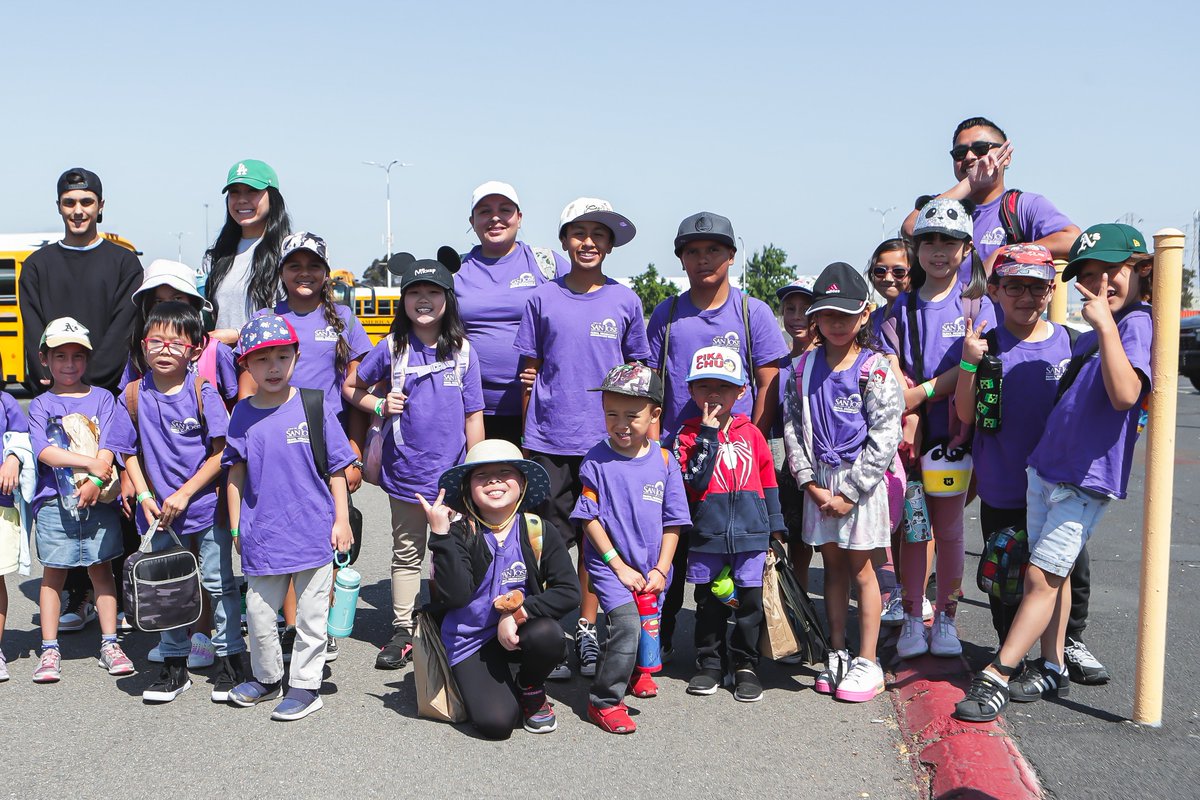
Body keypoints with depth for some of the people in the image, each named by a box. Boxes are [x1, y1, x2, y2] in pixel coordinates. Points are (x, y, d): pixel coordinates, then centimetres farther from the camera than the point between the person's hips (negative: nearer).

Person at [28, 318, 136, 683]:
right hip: (54, 502, 0)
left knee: (101, 569, 7)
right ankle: (49, 650, 14)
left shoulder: (102, 399, 5)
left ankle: (109, 644, 15)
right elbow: (44, 451, -9)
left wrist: (96, 481, -18)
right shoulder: (40, 405, 5)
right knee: (53, 573, 6)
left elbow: (109, 448, -4)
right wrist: (89, 462, -17)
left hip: (98, 500, 0)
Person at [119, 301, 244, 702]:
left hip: (206, 506, -3)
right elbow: (131, 453, 5)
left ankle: (231, 662, 19)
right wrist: (144, 496, -7)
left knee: (219, 583, 5)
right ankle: (174, 666, 26)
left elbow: (221, 453, -11)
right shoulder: (133, 395, -2)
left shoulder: (202, 392, -10)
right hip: (159, 512, 3)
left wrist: (184, 493, -15)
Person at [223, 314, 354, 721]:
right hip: (263, 532, 3)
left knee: (311, 614, 7)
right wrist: (236, 527, 8)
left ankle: (305, 685, 21)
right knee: (258, 612, 14)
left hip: (313, 530, -2)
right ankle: (266, 678, 35)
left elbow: (336, 469, -1)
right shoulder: (243, 414, 2)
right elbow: (235, 473, 10)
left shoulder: (313, 407, -5)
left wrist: (341, 520, -3)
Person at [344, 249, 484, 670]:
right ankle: (401, 631, 20)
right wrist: (381, 406, -7)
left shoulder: (463, 350, 0)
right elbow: (352, 387, 12)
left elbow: (473, 416, 2)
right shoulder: (392, 347, -1)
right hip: (405, 472, 0)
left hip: (452, 473, 0)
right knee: (407, 554, 11)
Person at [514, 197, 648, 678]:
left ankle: (586, 630, 21)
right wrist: (528, 433, 4)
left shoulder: (625, 301, 5)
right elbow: (531, 368, 9)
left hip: (605, 440, 1)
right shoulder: (542, 298, 4)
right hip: (548, 440, 0)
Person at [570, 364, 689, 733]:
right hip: (610, 565, -4)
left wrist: (660, 570, -4)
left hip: (651, 569, 4)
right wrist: (620, 566, -11)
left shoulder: (664, 461, -1)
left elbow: (673, 522, 3)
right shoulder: (597, 460, -8)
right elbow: (589, 519, -7)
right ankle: (604, 701, -5)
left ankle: (635, 669, 48)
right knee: (627, 624, -19)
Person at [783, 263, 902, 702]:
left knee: (861, 568, 4)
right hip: (820, 480, 4)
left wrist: (849, 493, -14)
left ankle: (866, 662, 13)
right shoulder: (804, 367, 4)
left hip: (861, 480, -4)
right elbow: (793, 427, 4)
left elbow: (885, 437, -12)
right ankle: (837, 653, 24)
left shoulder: (876, 369, -8)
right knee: (833, 566, 13)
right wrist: (809, 482, -6)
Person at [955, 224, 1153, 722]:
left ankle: (997, 676, -3)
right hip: (1044, 469, 8)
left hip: (1087, 480, -8)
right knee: (1052, 573, 13)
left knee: (1042, 575, -7)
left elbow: (1125, 395, -30)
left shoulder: (1136, 324, -13)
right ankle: (1051, 670, 24)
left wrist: (1106, 325, -30)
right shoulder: (1088, 338, 13)